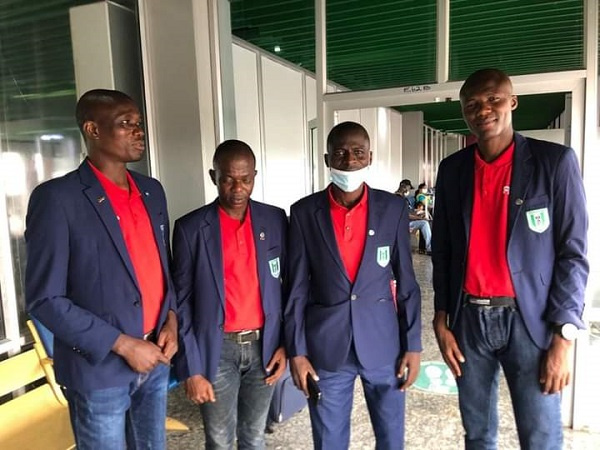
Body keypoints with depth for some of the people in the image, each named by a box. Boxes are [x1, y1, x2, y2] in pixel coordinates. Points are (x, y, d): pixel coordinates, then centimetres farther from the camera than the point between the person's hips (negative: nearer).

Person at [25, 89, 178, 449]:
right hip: (100, 368, -5)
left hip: (156, 357, 6)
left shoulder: (152, 190, 5)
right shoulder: (57, 197, -14)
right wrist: (122, 344, -16)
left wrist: (171, 318, -2)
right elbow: (45, 299, -14)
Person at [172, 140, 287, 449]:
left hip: (264, 344, 2)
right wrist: (191, 368, -8)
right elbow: (182, 302, -6)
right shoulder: (190, 228, -9)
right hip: (218, 349, -2)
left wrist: (286, 342, 1)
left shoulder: (276, 220, -1)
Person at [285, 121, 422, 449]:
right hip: (325, 346, 0)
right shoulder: (304, 212, -5)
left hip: (383, 343, 1)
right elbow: (297, 288, -3)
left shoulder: (393, 209, -3)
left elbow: (406, 282, 1)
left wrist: (413, 345, 0)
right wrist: (296, 350, -4)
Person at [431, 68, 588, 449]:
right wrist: (441, 319, 5)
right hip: (468, 318, 3)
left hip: (529, 319, -2)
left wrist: (563, 336, -11)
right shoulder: (452, 170, 5)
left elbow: (573, 252, -6)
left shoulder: (555, 161, -5)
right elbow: (443, 250, 8)